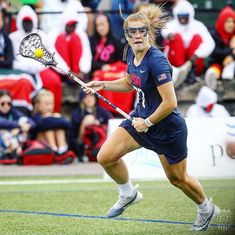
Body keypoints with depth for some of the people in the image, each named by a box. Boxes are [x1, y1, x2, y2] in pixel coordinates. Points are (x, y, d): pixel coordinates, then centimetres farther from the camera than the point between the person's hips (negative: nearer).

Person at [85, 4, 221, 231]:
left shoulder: (157, 61, -29)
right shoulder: (132, 54, -3)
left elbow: (170, 103, -29)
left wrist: (147, 123, -17)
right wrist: (103, 84, 5)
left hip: (168, 128, -7)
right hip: (141, 118, 7)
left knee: (178, 179, 12)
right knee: (105, 157, -6)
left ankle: (206, 208, 41)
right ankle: (128, 195, 21)